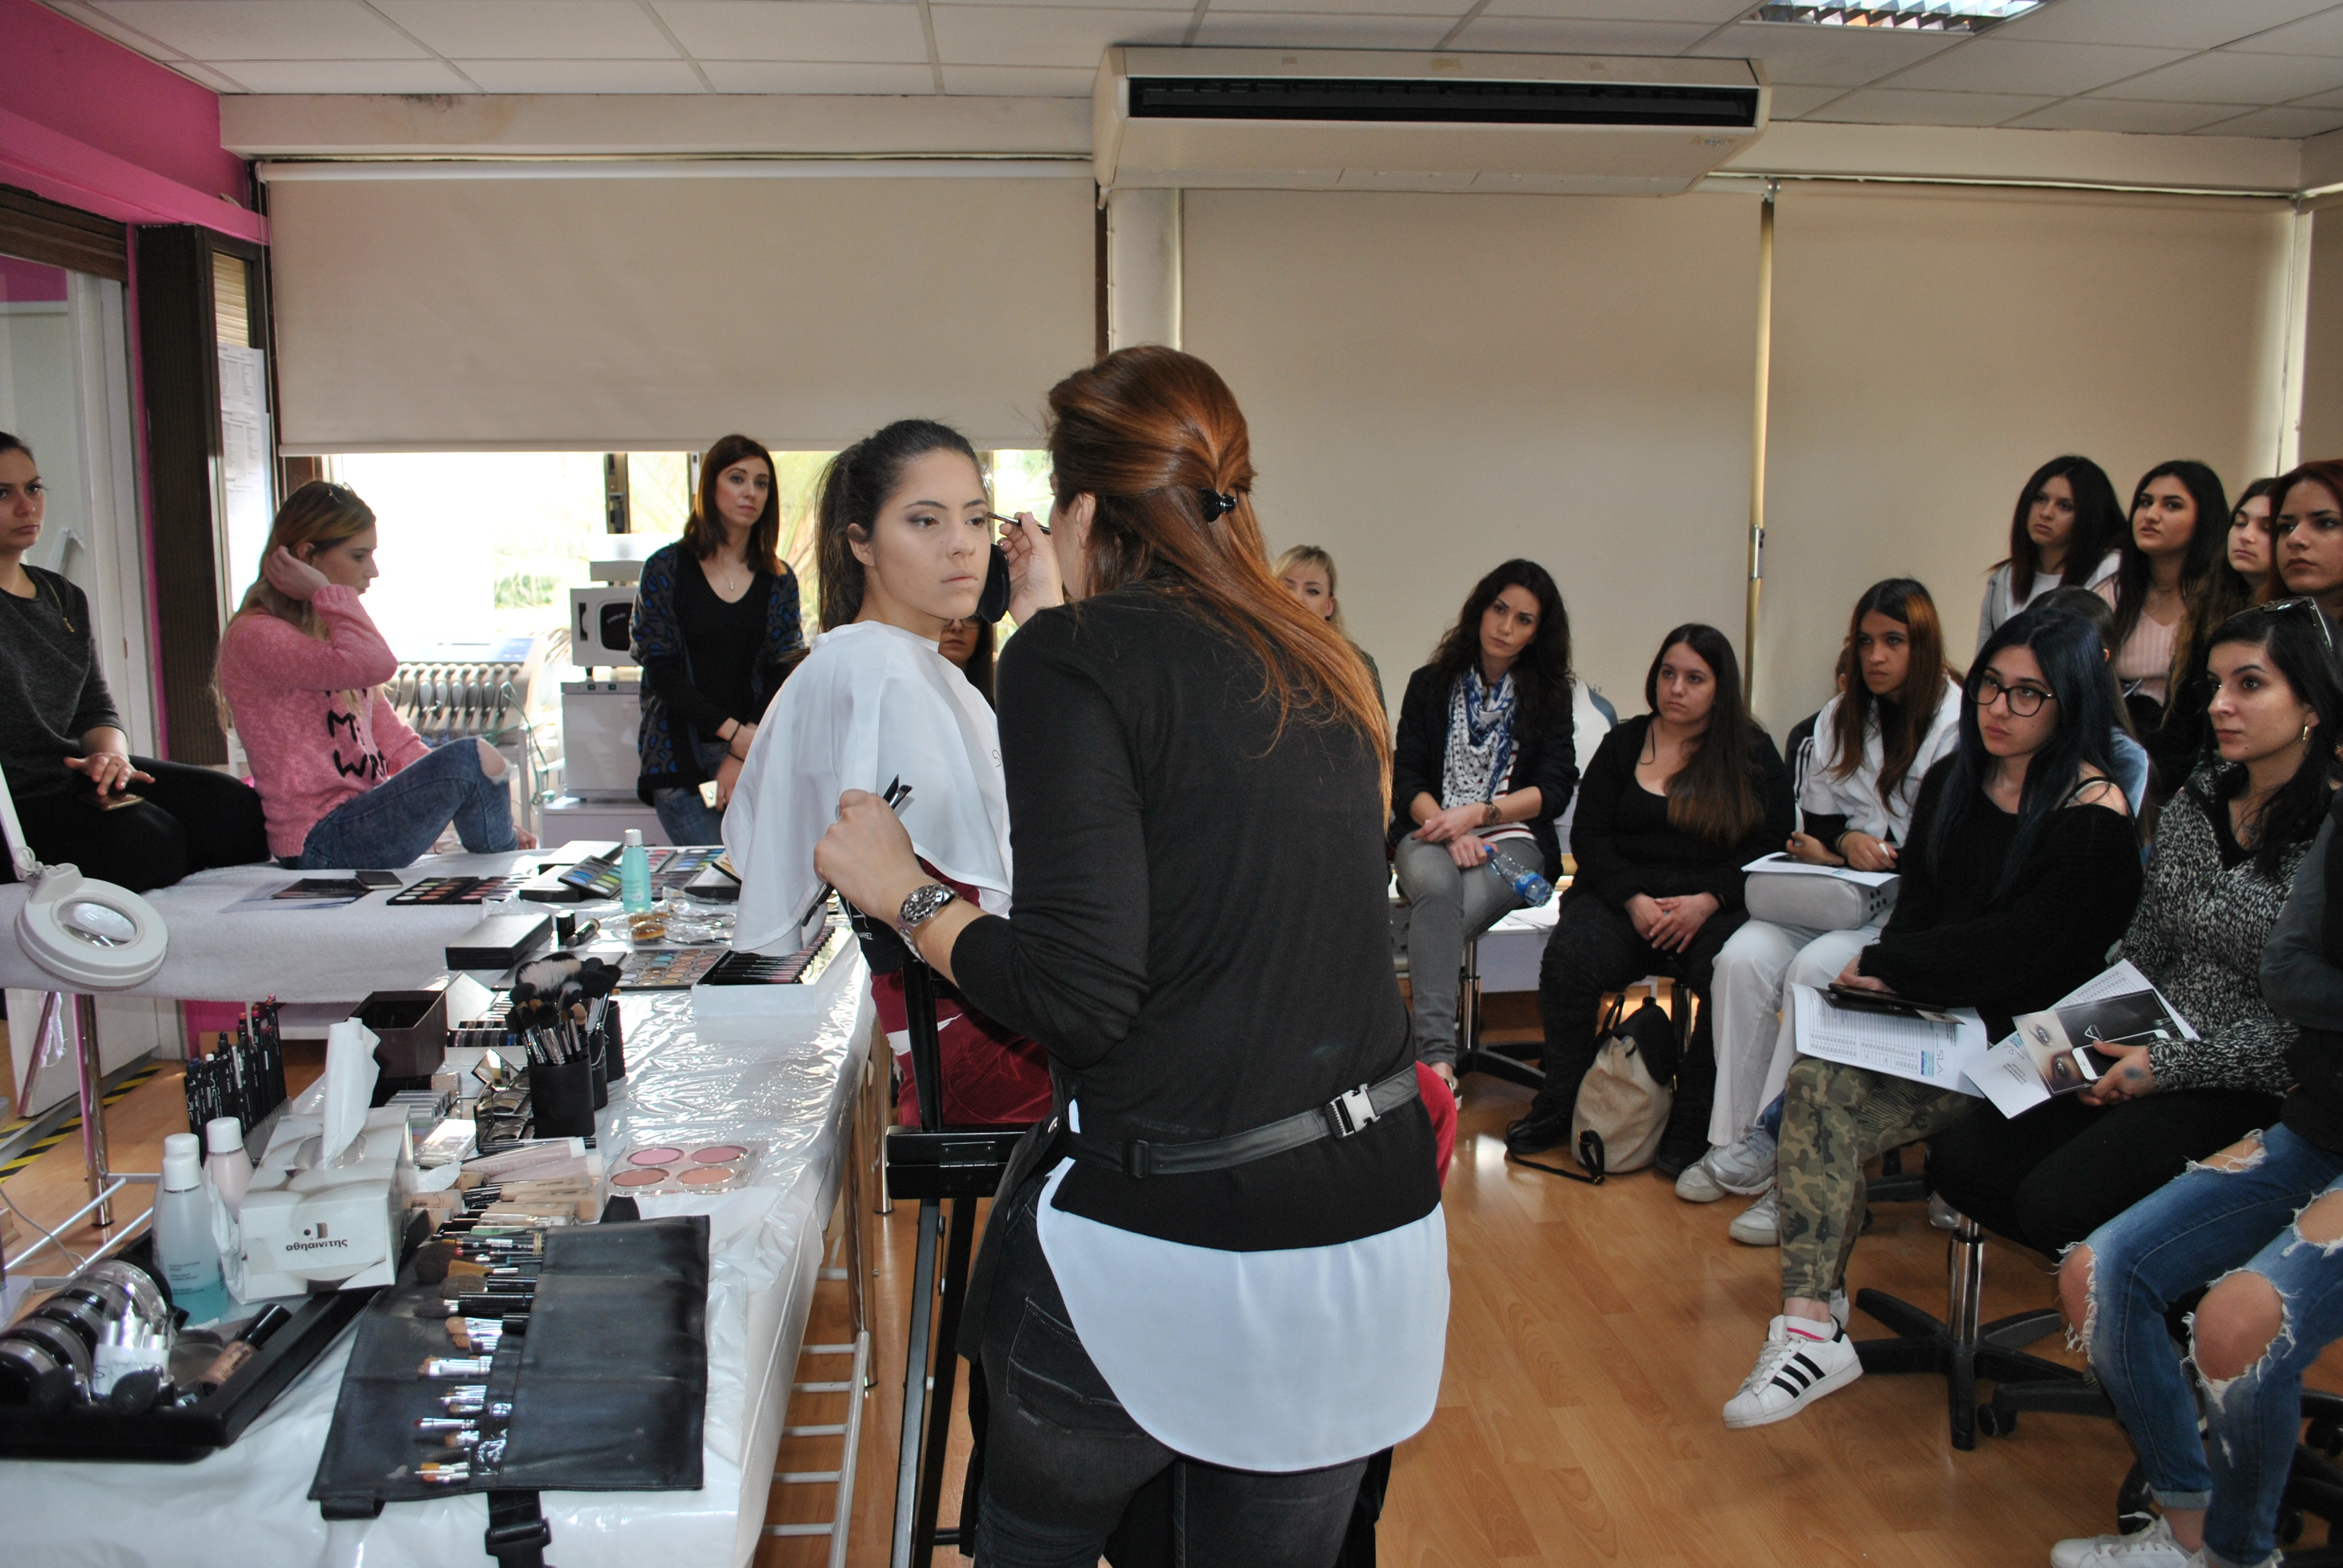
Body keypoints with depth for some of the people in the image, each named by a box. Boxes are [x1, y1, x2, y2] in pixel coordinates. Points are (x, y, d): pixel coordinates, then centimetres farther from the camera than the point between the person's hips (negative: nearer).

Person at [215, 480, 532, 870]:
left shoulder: (329, 633, 19)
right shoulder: (254, 637, -11)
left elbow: (393, 741, 17)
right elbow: (374, 665, -30)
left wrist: (491, 818, 8)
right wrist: (325, 591, -12)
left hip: (367, 817, 10)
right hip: (322, 845, -10)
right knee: (473, 758, -23)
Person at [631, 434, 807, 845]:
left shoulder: (779, 580, 9)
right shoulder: (666, 569, 2)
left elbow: (781, 675, 2)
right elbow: (661, 671, -4)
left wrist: (745, 757, -12)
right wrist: (733, 732, -15)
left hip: (759, 755, 2)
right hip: (680, 759, -2)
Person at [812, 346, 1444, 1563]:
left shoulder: (1075, 654, -11)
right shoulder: (1321, 667, 8)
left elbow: (1079, 992, -20)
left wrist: (906, 897, -1)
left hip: (1172, 1231, -6)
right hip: (1374, 1224, 6)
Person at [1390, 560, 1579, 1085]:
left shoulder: (1549, 696, 14)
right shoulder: (1429, 685, 14)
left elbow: (1555, 789, 3)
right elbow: (1406, 780, 6)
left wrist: (1475, 814, -12)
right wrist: (1449, 830, -14)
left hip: (1512, 839, 0)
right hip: (1430, 831, 0)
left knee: (1446, 916, -35)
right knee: (1438, 887, -38)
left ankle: (1425, 1055, -38)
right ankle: (1437, 1058, -51)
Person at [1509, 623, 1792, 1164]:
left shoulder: (1754, 753, 10)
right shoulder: (1624, 744, 14)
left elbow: (1772, 846, 1)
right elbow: (1588, 835, 7)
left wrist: (1707, 901, -15)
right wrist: (1633, 899, -11)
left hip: (1716, 906, -1)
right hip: (1624, 899, 1)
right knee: (1569, 959, -30)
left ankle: (1693, 1120, -17)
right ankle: (1560, 1106, -13)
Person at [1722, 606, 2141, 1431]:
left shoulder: (2094, 813, -10)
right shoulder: (1952, 782, 13)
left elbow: (2026, 943, -17)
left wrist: (1888, 965, -12)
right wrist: (1885, 973, -5)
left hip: (2017, 1040, -7)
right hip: (1929, 1017, 7)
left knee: (1823, 1102, -26)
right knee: (1815, 1085, -22)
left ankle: (1810, 1324, -18)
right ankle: (1813, 1322, -21)